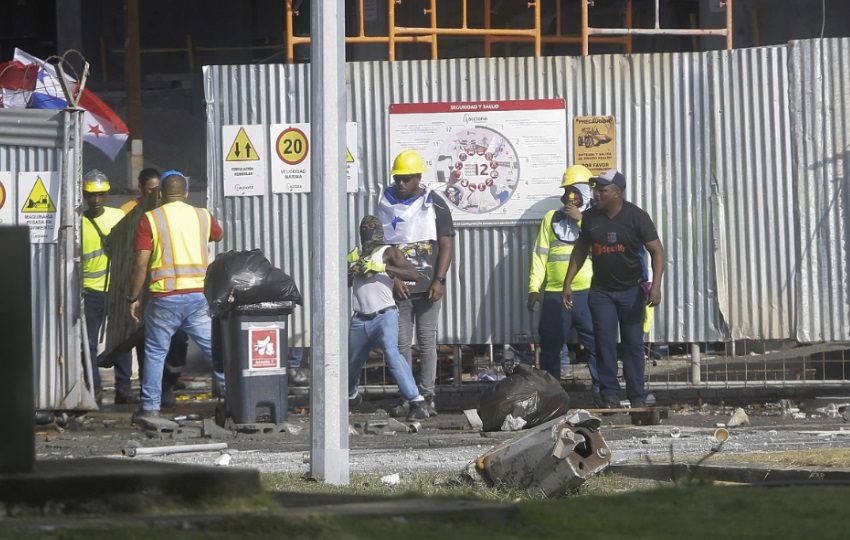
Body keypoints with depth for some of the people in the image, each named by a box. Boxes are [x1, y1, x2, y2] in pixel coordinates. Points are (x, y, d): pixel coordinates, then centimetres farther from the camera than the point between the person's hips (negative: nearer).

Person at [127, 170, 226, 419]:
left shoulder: (150, 219, -3)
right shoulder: (203, 216, 7)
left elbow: (141, 264, -8)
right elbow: (218, 235, 31)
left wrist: (133, 298, 1)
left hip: (165, 298, -2)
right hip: (199, 296, 2)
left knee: (155, 353, 10)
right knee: (216, 349, 7)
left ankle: (150, 406, 9)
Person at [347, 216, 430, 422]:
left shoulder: (389, 252, 1)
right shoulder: (357, 255, 17)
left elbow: (415, 275, -12)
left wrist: (383, 268, -20)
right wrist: (349, 264, -6)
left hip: (384, 316, -6)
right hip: (360, 319, 6)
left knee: (392, 354, -26)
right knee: (352, 362, 16)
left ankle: (417, 403, -30)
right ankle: (351, 396, 45)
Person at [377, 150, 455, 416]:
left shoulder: (434, 205, 0)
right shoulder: (386, 204, 4)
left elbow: (446, 245, -1)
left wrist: (439, 281, -10)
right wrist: (394, 278, -7)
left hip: (427, 286, -1)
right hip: (399, 288, 1)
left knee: (427, 342, 1)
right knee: (401, 343, 2)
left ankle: (427, 396, 3)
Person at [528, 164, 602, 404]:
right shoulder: (552, 218, 15)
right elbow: (540, 254, 11)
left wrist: (581, 220, -12)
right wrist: (534, 287, 2)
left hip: (588, 293, -2)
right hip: (555, 294, 2)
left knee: (596, 343, -5)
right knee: (550, 345, 4)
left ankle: (601, 391, 2)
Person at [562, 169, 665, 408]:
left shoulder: (636, 217, -10)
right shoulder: (590, 217, 1)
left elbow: (656, 251, -13)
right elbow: (580, 250, 12)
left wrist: (656, 285, -25)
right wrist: (568, 284, 9)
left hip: (631, 290, -3)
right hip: (601, 291, 3)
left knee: (633, 344, 0)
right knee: (605, 343, -3)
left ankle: (637, 397, 5)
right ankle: (610, 395, 1)